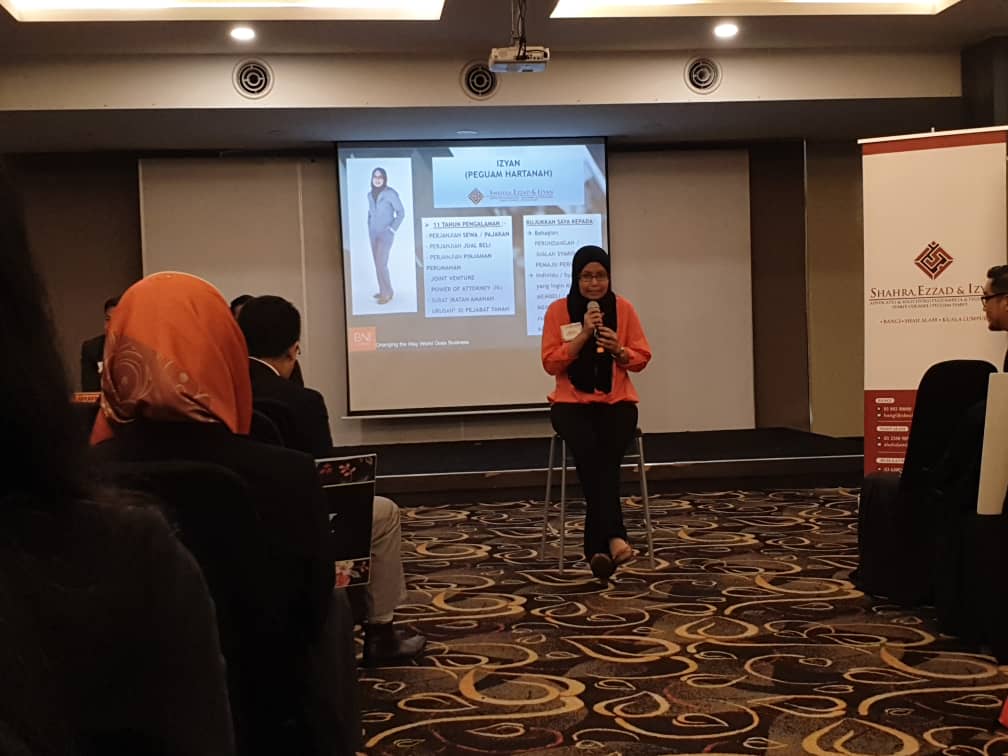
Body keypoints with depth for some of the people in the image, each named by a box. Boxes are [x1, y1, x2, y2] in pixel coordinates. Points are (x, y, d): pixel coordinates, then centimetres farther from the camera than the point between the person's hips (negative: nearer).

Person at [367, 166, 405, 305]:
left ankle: (387, 293, -3)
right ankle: (384, 291, 16)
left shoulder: (391, 193, -13)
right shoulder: (370, 194, 6)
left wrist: (393, 229, -14)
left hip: (386, 233, -7)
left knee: (381, 263, -13)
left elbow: (401, 212, -10)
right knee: (378, 263, 8)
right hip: (373, 233, 7)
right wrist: (369, 227, 10)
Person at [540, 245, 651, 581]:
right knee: (589, 450, -33)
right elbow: (551, 363, -7)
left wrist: (618, 350, -14)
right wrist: (583, 335, -17)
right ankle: (613, 538, -33)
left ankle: (597, 548, -29)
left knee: (607, 455, -29)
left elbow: (642, 358, 6)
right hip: (572, 402, -1)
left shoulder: (623, 308, 3)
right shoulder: (558, 310, -1)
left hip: (617, 401, 1)